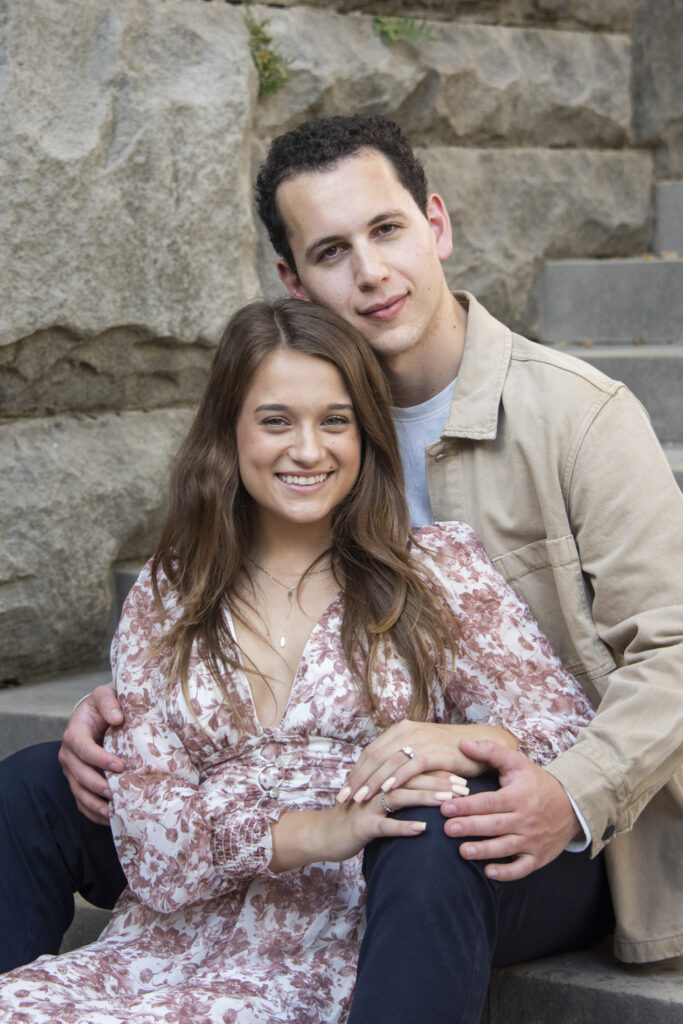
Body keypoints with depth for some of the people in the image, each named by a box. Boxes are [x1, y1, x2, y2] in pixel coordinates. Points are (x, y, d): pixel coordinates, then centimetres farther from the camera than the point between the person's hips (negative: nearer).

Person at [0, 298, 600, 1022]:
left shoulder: (437, 569, 8)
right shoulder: (163, 598, 12)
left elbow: (566, 730, 4)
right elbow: (144, 813, 1)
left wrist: (439, 744, -18)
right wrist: (321, 830, -17)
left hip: (336, 960, -3)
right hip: (168, 946, 3)